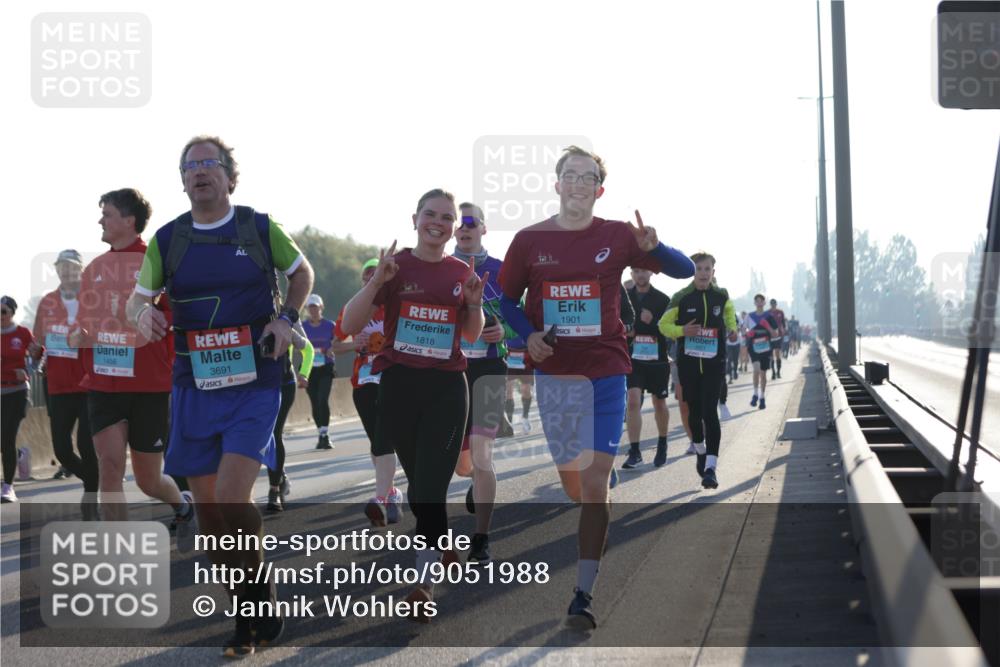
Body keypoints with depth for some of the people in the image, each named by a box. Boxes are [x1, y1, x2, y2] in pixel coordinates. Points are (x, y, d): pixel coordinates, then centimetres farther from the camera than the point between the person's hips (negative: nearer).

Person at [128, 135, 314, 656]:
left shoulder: (260, 228, 0)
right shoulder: (167, 240, 5)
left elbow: (302, 272, 16)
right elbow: (137, 298, 13)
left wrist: (287, 318, -3)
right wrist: (144, 312, -12)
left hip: (255, 384, -3)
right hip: (194, 387, 3)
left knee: (233, 500, -19)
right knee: (207, 510, 5)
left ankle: (258, 602, 2)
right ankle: (254, 613, 22)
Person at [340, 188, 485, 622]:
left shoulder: (462, 273, 6)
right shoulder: (395, 266, -3)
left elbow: (472, 335, 18)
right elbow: (350, 326, -9)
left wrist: (474, 303, -2)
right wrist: (376, 282, -22)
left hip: (447, 389, 0)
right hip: (399, 385, 0)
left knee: (431, 487, -8)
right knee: (418, 478, 14)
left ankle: (425, 583, -5)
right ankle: (439, 546, 40)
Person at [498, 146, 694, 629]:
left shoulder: (617, 236, 1)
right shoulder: (529, 240, 3)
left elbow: (684, 270, 2)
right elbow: (506, 299, 13)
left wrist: (651, 249, -19)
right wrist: (528, 335, -7)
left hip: (606, 373, -2)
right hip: (552, 374, 2)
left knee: (596, 482, -12)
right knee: (571, 481, 12)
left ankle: (584, 595, -13)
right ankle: (598, 541, 40)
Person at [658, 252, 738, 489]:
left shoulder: (721, 296, 2)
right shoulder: (682, 298, -3)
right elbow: (664, 325, 3)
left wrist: (732, 328, 5)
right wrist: (682, 331, -16)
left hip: (714, 363, -1)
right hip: (688, 362, 1)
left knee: (710, 412, -12)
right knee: (694, 411, 10)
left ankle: (710, 467, -16)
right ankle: (701, 452, 37)